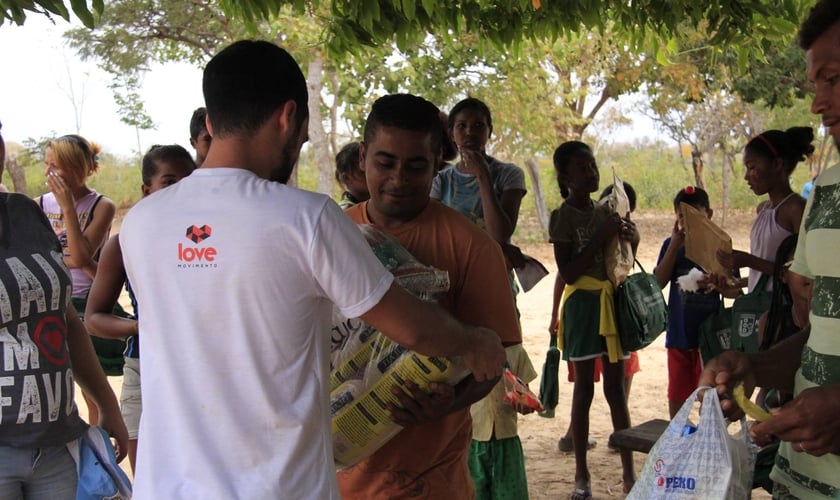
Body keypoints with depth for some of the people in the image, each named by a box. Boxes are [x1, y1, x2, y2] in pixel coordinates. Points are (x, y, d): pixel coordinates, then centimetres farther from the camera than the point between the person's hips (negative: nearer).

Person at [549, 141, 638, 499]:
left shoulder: (605, 211, 10)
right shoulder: (562, 216, -8)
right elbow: (568, 273, -15)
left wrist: (629, 238, -2)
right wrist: (600, 238, -18)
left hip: (613, 301, 5)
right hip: (583, 305, -5)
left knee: (616, 388, 9)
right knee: (584, 389, 0)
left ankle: (629, 470, 14)